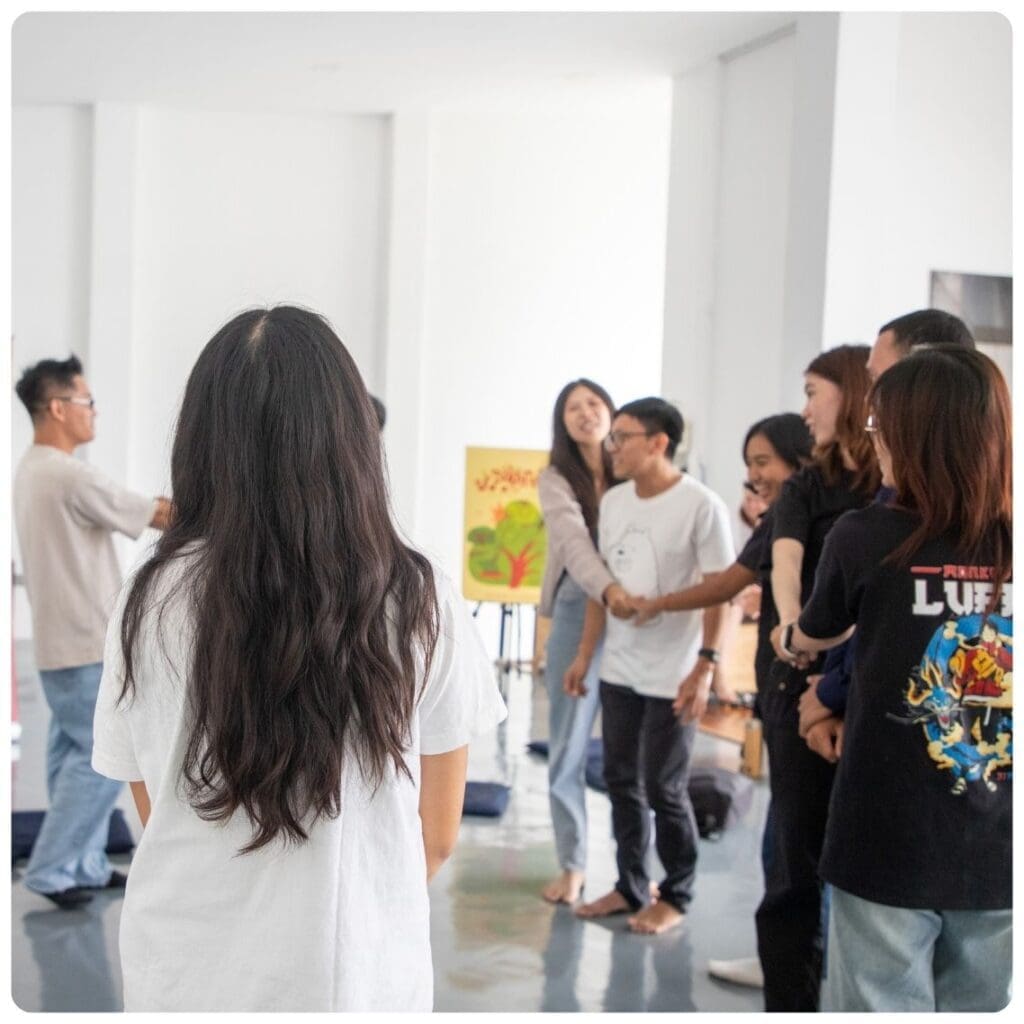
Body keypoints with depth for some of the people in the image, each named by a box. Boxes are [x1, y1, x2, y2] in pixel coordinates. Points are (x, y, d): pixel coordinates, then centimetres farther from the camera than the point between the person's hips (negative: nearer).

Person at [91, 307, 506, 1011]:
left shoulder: (150, 604, -11)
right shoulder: (422, 602, -11)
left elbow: (155, 815, 2)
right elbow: (438, 835, -1)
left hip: (186, 975, 1)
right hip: (361, 976, 0)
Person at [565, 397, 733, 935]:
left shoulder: (701, 506, -13)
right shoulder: (612, 501, 7)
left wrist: (705, 667, -17)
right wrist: (585, 653, 13)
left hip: (672, 675, -6)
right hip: (618, 669, 6)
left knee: (663, 789, 3)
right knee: (621, 781, 12)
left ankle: (675, 896, 21)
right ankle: (630, 886, 27)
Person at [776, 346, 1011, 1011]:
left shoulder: (867, 539, -10)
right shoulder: (1005, 543, -5)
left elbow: (812, 638, 9)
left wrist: (786, 637, 30)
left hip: (890, 850, -3)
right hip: (997, 857, 3)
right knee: (974, 1007, 17)